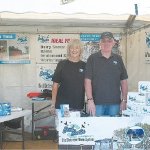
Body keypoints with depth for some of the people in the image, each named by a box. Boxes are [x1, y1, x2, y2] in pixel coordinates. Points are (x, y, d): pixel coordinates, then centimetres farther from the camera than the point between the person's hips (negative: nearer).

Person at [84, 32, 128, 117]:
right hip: (97, 103, -3)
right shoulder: (92, 58, 0)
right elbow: (88, 81, -4)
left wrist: (124, 100, 5)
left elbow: (123, 81, 10)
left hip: (115, 103, 3)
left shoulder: (118, 59, 9)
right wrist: (90, 100, -11)